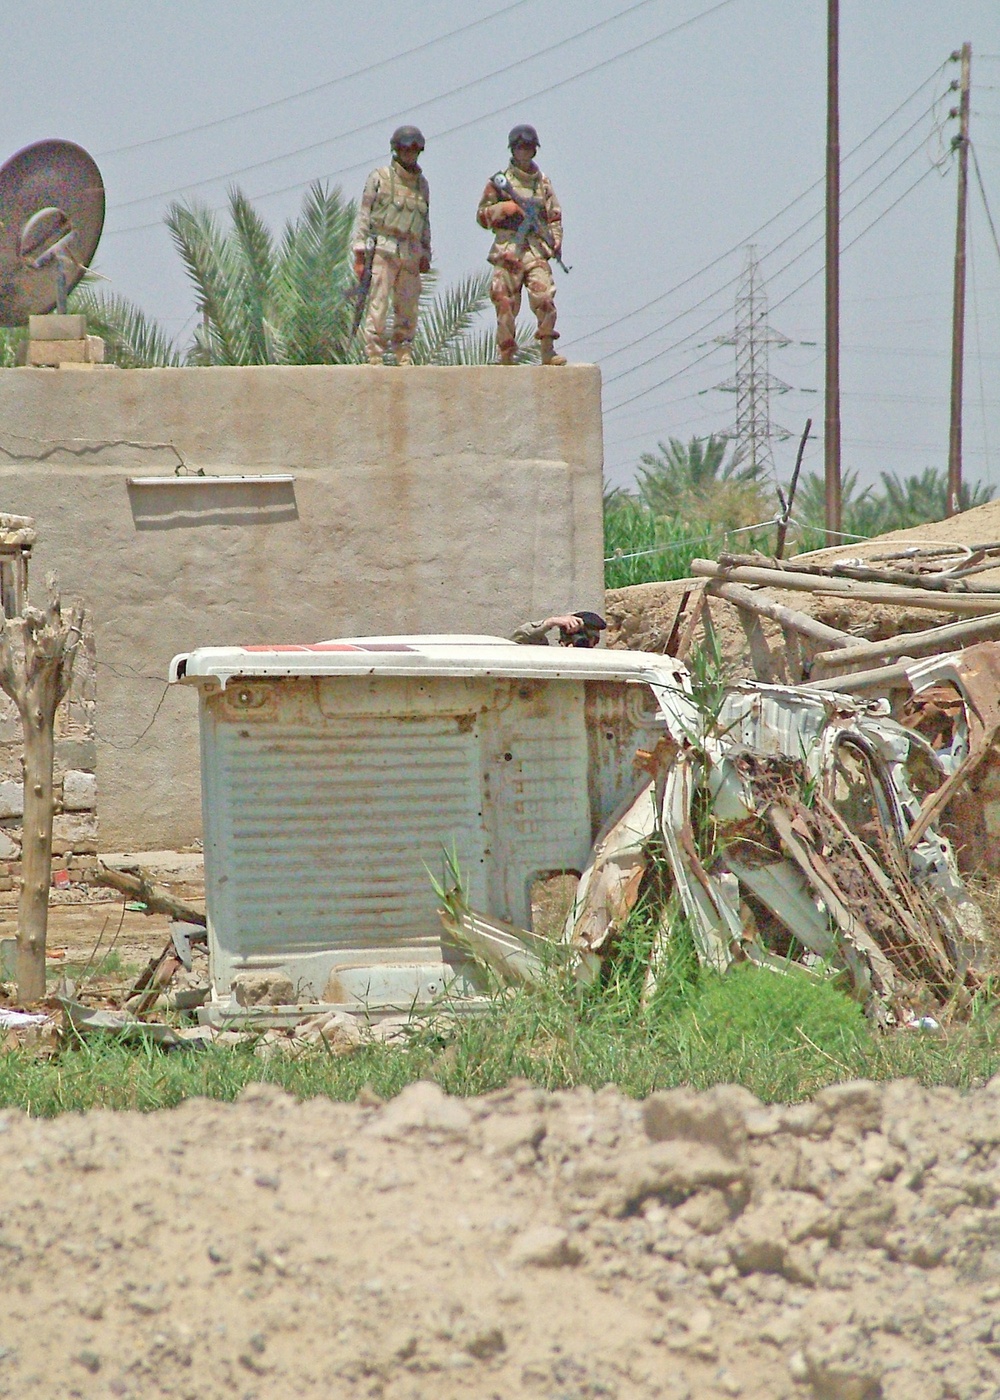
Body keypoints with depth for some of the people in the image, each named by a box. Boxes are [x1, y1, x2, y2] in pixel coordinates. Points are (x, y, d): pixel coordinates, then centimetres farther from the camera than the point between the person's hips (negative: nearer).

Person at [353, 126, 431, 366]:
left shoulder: (421, 184, 17)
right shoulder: (380, 177, 2)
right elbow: (364, 216, 0)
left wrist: (425, 255, 16)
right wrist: (360, 254, -6)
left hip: (411, 254, 5)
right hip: (383, 249, -5)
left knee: (408, 309, 5)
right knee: (378, 306, -9)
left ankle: (405, 357, 11)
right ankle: (375, 359, -9)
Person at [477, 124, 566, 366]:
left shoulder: (543, 182, 16)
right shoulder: (499, 181, 8)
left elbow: (555, 216, 19)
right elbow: (482, 216, 8)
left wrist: (556, 240, 3)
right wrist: (504, 208, -9)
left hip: (537, 250, 1)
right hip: (508, 251, -1)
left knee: (545, 298, -16)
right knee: (506, 304, -4)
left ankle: (548, 351, -11)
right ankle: (506, 355, 3)